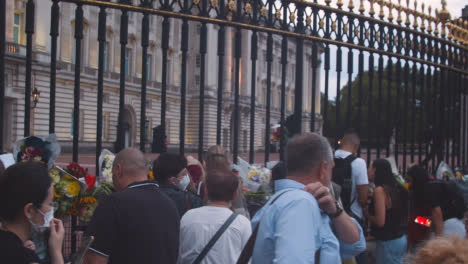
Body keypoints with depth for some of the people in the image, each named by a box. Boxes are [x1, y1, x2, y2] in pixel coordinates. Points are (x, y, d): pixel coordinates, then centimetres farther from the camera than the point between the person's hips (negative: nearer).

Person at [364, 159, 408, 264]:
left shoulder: (380, 190, -16)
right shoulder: (396, 187, 7)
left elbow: (380, 222, -20)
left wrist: (366, 212, -4)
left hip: (388, 242, -8)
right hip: (400, 239, 8)